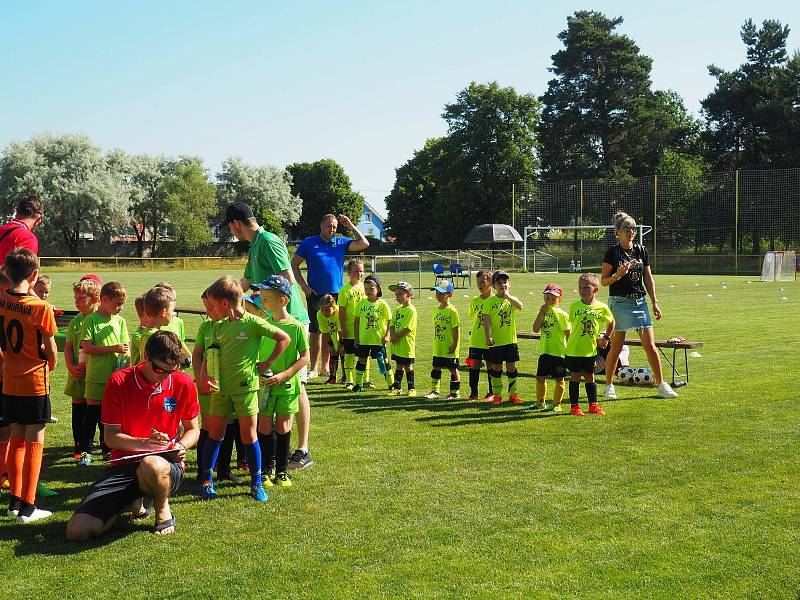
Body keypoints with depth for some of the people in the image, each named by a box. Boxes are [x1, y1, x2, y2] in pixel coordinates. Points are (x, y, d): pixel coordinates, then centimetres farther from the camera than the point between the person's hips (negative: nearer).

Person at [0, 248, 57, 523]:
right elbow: (51, 350, -10)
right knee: (35, 441, 3)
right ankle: (27, 507, 5)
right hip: (35, 382, -5)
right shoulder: (41, 307, -17)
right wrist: (50, 365, 11)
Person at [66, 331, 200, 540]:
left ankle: (163, 510, -5)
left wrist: (181, 446, -9)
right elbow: (110, 437, -4)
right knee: (77, 531, -15)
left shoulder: (183, 383, 0)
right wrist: (144, 443, -22)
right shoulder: (119, 382, -5)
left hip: (165, 462, -1)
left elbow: (192, 429, 14)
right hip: (123, 465, 2)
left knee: (152, 465, -43)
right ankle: (134, 502, 16)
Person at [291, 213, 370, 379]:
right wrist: (303, 285, -6)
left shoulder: (341, 242, 8)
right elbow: (294, 265, 4)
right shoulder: (309, 243, 2)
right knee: (315, 332, 0)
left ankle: (325, 366, 18)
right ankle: (313, 368, 7)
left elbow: (364, 244, 1)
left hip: (336, 294, 2)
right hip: (315, 295, -2)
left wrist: (351, 226, -1)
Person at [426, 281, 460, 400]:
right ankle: (435, 390, 25)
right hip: (438, 347, 7)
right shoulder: (436, 310, 8)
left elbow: (455, 329, -14)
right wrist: (435, 341, 14)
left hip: (449, 348, -7)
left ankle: (454, 392, 11)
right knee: (436, 368, 14)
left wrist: (454, 345, -16)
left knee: (453, 369, 3)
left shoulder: (452, 310, -14)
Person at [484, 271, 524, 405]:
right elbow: (486, 320, -8)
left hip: (510, 340, 1)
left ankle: (513, 394, 17)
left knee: (511, 367, 7)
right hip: (495, 341, -1)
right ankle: (496, 395, 16)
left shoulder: (511, 299, 3)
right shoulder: (489, 301, -2)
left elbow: (520, 306, -20)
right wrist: (488, 337, -18)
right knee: (496, 368, 6)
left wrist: (506, 295, -21)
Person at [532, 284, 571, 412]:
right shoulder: (543, 313, 7)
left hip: (559, 352, -5)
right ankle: (541, 402, 27)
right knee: (540, 378, 11)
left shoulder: (562, 315, -7)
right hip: (544, 351, 5)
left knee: (559, 379, 5)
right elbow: (536, 329, -7)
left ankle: (556, 404, 16)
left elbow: (568, 335, -5)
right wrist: (541, 313, -12)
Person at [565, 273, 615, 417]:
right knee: (575, 377, 6)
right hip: (574, 350, -1)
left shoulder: (602, 308, -5)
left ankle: (593, 405, 23)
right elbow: (571, 324, 5)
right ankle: (574, 406, 15)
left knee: (590, 377, 12)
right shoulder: (574, 306, -6)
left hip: (591, 350, 1)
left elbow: (611, 322, 14)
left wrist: (606, 337, 9)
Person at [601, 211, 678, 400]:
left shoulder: (642, 251, 9)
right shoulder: (612, 252, -4)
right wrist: (619, 274, -22)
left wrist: (655, 302, 6)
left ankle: (661, 385, 7)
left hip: (640, 301, 4)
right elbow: (604, 281, -4)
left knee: (650, 345, 0)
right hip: (619, 302, -4)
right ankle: (609, 386, 16)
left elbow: (648, 278, 12)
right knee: (616, 347, 2)